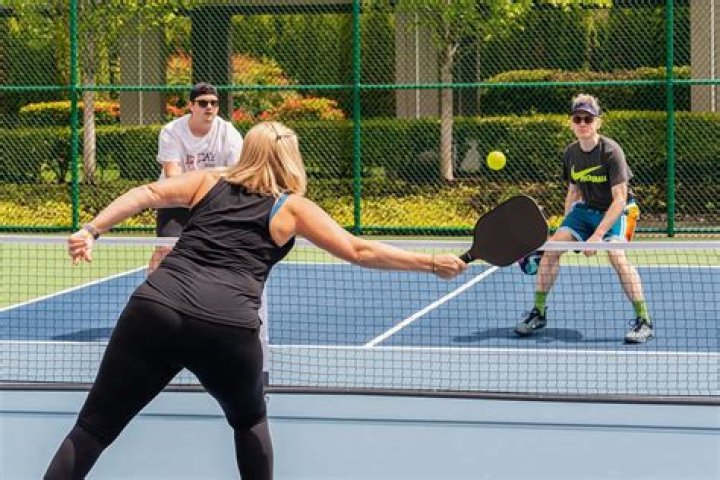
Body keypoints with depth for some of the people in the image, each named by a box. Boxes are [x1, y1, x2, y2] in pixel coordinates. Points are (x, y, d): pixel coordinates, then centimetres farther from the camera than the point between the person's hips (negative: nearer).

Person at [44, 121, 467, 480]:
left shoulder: (208, 182, 23)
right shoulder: (292, 206, 17)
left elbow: (147, 194, 9)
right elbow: (360, 251, 16)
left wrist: (91, 231, 1)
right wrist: (432, 263, 23)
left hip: (155, 307, 1)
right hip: (228, 329, -1)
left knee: (94, 428, 5)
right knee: (251, 421, 29)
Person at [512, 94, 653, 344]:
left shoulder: (611, 151, -22)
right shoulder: (571, 153, -2)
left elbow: (619, 199, -24)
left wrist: (598, 235, -29)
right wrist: (566, 229, 7)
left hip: (616, 211, -6)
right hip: (586, 209, 6)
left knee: (616, 255, -30)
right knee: (552, 246, -6)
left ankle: (644, 321, -22)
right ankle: (538, 313, 9)